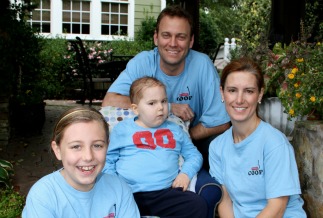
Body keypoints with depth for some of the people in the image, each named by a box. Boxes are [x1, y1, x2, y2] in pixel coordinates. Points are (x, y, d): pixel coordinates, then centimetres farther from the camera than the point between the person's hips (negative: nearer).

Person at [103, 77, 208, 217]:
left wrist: (186, 173, 3)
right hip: (129, 193, -2)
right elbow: (108, 159, 13)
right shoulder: (122, 129, 13)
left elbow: (194, 154, 23)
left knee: (198, 205, -26)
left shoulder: (175, 130, 21)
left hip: (166, 192, 3)